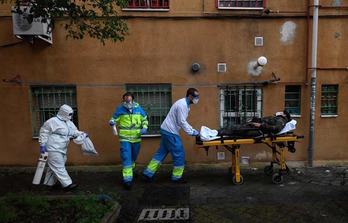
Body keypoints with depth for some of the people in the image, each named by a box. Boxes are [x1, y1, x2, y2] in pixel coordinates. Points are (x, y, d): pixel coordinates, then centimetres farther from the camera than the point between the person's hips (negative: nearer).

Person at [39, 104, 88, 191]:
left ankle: (50, 183, 29)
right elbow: (44, 132, -12)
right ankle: (67, 184, -2)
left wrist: (83, 134, -3)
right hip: (53, 149, -9)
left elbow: (74, 132, 16)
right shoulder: (53, 121, -13)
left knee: (54, 167, 17)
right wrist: (42, 145, -14)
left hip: (62, 150, 9)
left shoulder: (69, 123, 12)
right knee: (59, 167, -5)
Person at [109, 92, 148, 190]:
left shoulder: (138, 108, 0)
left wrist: (144, 128, -6)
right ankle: (127, 179, -8)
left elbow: (145, 119, 11)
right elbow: (114, 119, 2)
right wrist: (112, 122, -21)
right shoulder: (120, 109, -6)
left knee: (134, 156, 21)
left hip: (136, 138, 3)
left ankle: (131, 171, 47)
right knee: (126, 158, -11)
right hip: (125, 138, -3)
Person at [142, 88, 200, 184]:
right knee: (179, 153, -1)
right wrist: (191, 132, -13)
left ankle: (147, 175, 15)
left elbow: (183, 121, 22)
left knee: (161, 153, 12)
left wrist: (192, 129, 15)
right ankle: (176, 177, 13)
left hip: (166, 130, 10)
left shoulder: (184, 104, 16)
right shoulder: (182, 105, -17)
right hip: (170, 132, -10)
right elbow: (181, 122, -20)